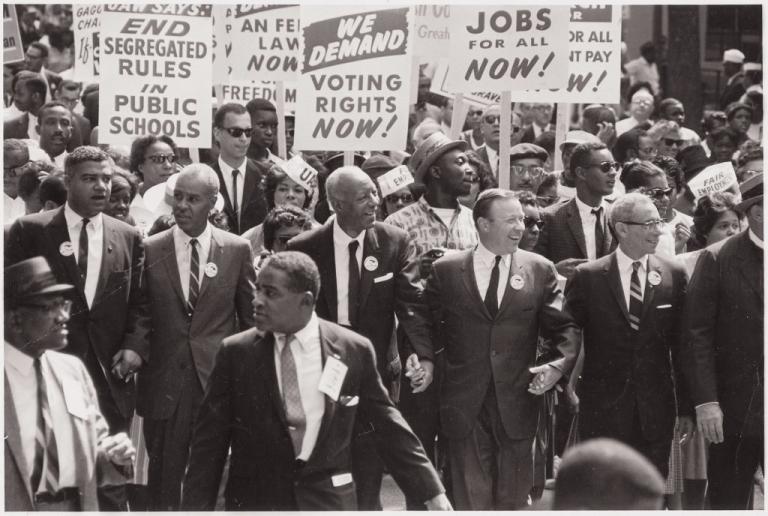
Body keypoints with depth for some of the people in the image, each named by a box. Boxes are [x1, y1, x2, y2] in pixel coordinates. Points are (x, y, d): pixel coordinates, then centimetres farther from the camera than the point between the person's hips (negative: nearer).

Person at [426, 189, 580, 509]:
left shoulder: (540, 270, 5)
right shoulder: (445, 271, 3)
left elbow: (564, 327, 3)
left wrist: (561, 364, -13)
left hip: (516, 406, 1)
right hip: (464, 407, -1)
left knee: (512, 500, 7)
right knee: (470, 499, 2)